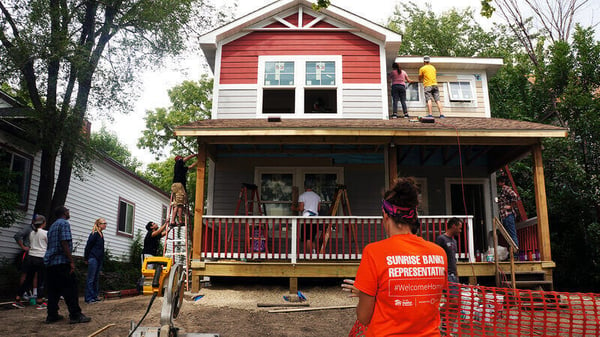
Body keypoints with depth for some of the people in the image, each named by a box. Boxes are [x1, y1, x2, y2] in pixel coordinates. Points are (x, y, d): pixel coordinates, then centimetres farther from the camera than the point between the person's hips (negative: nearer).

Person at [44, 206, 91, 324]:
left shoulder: (53, 226, 21)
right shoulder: (64, 223, -7)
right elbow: (64, 243, -17)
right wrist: (71, 261, -17)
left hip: (50, 262, 9)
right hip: (62, 262, -9)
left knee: (53, 290, 11)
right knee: (71, 288, -6)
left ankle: (52, 315, 13)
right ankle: (75, 315, -7)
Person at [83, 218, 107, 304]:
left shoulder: (101, 234, 13)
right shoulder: (94, 234, -12)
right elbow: (88, 246, -11)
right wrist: (86, 259, -8)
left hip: (99, 259, 9)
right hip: (93, 258, -9)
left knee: (96, 278, 12)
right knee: (91, 279, -4)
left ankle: (95, 296, 18)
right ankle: (89, 298, -1)